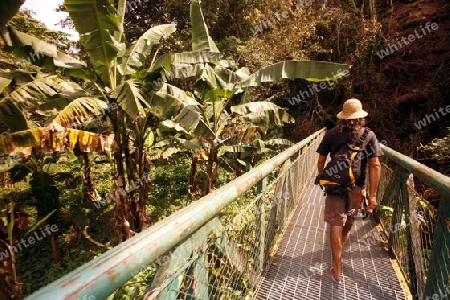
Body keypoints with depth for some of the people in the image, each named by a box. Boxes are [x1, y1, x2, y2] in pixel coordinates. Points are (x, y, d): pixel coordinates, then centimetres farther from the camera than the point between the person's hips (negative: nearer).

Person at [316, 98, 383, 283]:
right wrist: (373, 194, -7)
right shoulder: (369, 135, -5)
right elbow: (375, 165, -10)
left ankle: (337, 271, 7)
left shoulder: (331, 134, -4)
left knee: (336, 225, 4)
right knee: (349, 217, 28)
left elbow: (321, 161, 0)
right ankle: (344, 238, 59)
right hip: (356, 186, 2)